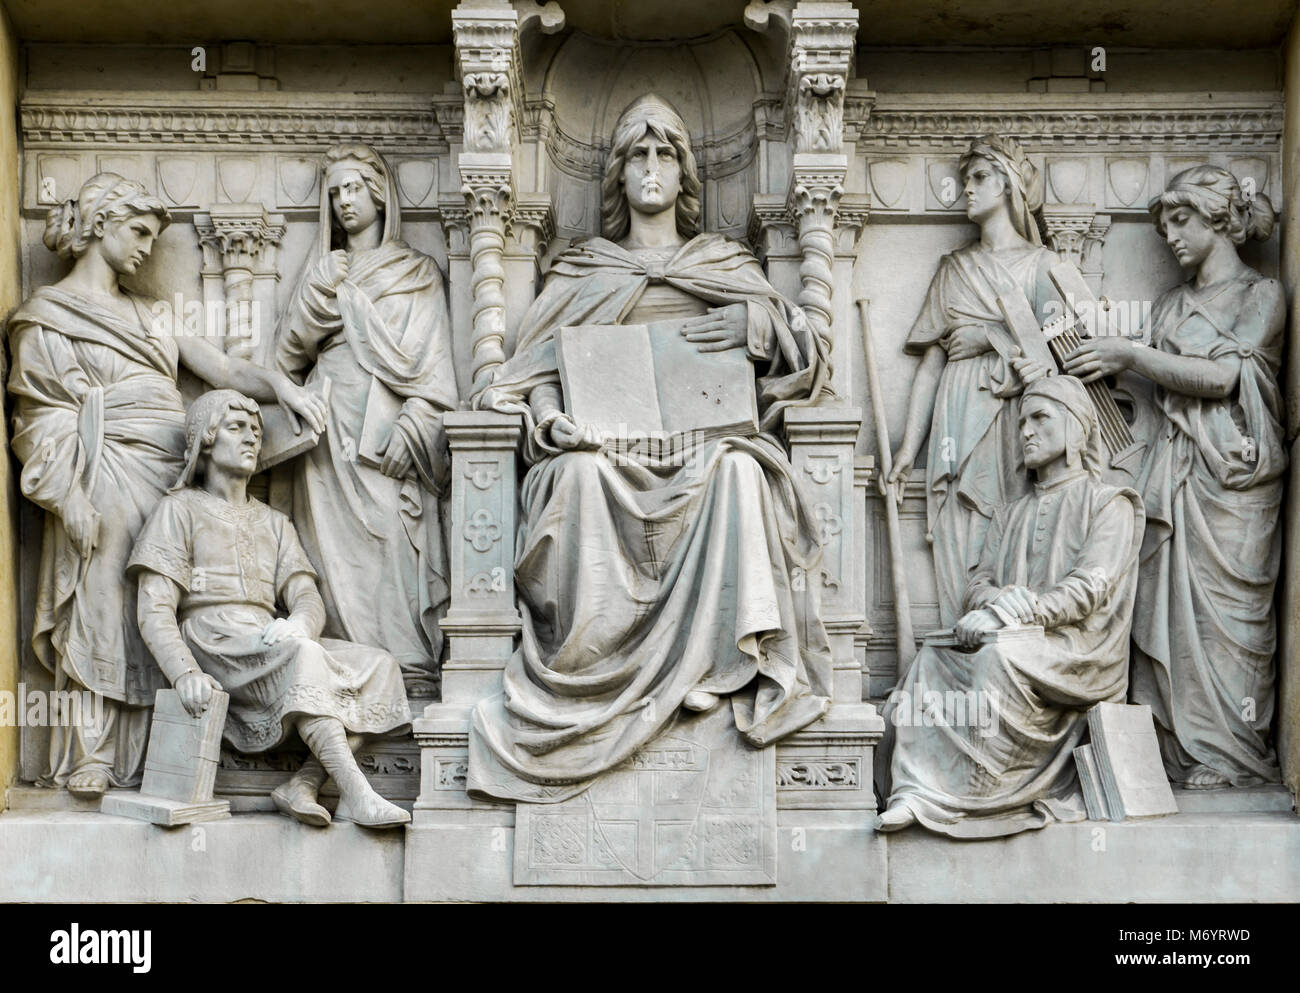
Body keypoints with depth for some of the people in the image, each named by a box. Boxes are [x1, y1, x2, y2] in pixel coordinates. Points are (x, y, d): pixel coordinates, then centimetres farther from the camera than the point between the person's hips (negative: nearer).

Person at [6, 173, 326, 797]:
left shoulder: (143, 314, 25)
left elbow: (214, 364, 14)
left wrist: (280, 387, -4)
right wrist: (74, 500, -14)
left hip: (164, 479, 6)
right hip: (108, 481, -6)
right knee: (103, 608, -8)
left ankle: (132, 760, 4)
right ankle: (89, 762, -3)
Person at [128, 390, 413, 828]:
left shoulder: (273, 523, 27)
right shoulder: (179, 509, 11)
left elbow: (308, 598, 11)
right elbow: (154, 613, -2)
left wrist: (298, 623, -16)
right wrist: (186, 673, -23)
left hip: (269, 650, 6)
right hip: (211, 647, -6)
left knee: (380, 665, -17)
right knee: (301, 655, -35)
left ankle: (303, 784, -30)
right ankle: (355, 793, -42)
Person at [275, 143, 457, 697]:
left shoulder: (418, 273, 13)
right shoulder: (323, 272, 22)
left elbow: (431, 361, 3)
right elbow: (287, 353, 10)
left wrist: (411, 427, -12)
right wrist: (324, 292, -3)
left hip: (387, 428, -3)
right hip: (331, 431, 3)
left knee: (392, 542, -13)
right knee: (337, 544, -6)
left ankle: (411, 674, -15)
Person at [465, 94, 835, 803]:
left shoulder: (727, 266, 23)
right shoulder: (583, 273, 23)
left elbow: (811, 353, 14)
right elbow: (534, 372, 14)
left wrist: (759, 325, -8)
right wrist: (550, 418, -9)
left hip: (702, 443, 0)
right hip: (609, 444, 0)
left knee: (738, 470, -36)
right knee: (579, 475, -36)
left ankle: (721, 661, -35)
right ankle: (593, 670, -32)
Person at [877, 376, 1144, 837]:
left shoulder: (1109, 504, 5)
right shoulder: (1009, 516, 25)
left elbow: (1090, 588, -10)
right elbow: (977, 585, 12)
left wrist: (1003, 615, -22)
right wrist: (999, 597, -16)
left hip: (1082, 655, -6)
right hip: (1021, 648, 6)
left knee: (1000, 657, -36)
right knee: (931, 660, -21)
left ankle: (974, 797, -34)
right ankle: (915, 792, -32)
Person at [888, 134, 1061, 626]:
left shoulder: (1043, 263, 11)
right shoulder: (953, 268, 19)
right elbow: (931, 359, 14)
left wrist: (1043, 365, -24)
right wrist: (909, 444, 7)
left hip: (1018, 420, -2)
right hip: (959, 419, 2)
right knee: (963, 556, -4)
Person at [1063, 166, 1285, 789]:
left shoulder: (1263, 295, 2)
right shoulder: (1170, 306, 19)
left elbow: (1223, 376, -12)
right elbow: (1158, 388, 14)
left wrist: (1130, 356, -15)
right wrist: (1103, 362, -2)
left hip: (1235, 474, -5)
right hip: (1175, 473, 5)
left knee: (1226, 608, -4)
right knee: (1171, 605, 0)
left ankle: (1232, 754, 4)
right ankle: (1178, 747, 5)